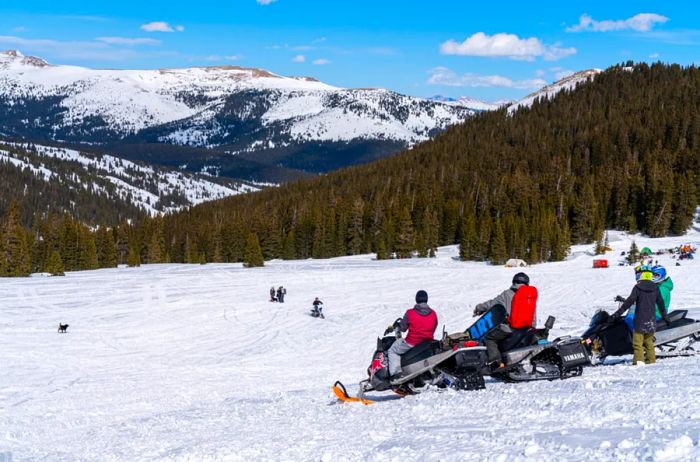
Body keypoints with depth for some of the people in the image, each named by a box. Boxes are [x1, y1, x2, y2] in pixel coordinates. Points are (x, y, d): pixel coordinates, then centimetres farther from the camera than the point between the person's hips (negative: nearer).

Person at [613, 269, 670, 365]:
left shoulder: (637, 287, -8)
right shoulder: (655, 288, 6)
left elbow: (629, 301, -13)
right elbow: (661, 303, 13)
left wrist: (618, 313, -11)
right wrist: (665, 317, 24)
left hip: (640, 319, -5)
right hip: (651, 320, 5)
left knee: (638, 342, -3)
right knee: (649, 341, 14)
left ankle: (638, 359, -11)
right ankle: (651, 360, 13)